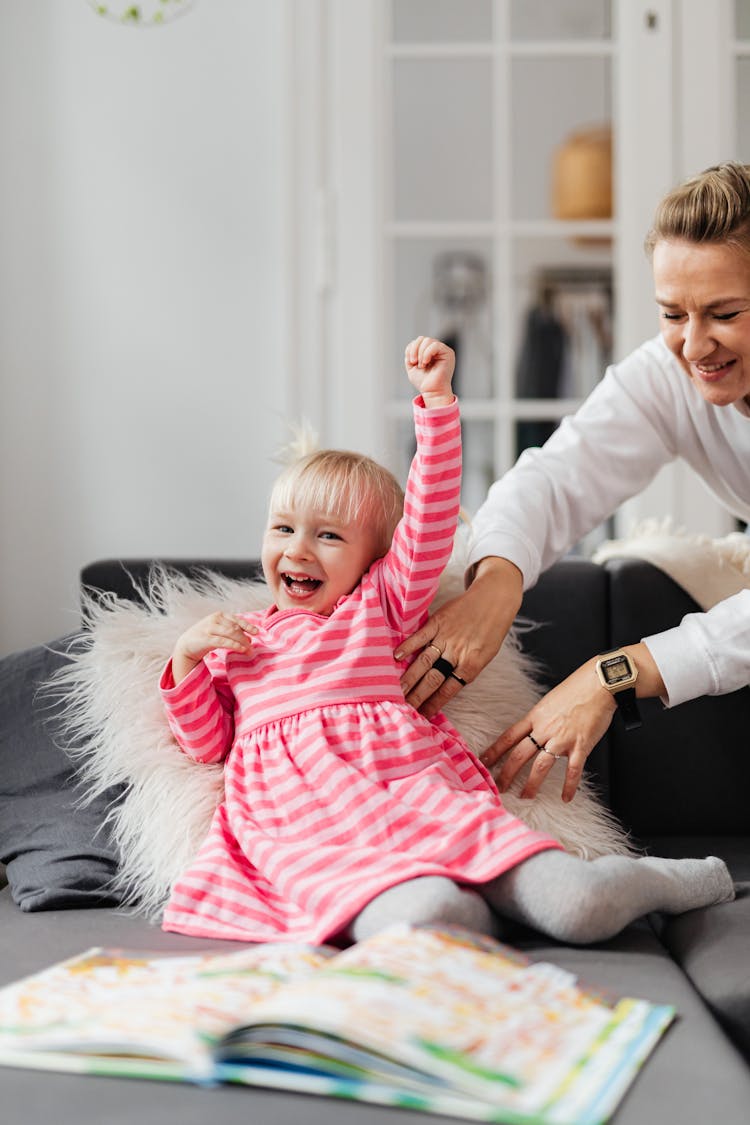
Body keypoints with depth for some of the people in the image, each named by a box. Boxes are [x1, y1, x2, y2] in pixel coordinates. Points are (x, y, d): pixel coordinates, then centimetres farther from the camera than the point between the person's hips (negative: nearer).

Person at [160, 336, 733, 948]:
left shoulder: (379, 605, 23)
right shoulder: (236, 637, 30)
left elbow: (430, 516, 12)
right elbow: (206, 741, 26)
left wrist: (436, 398, 5)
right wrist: (187, 657, 9)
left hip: (410, 783, 1)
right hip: (300, 821, 0)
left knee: (575, 905, -22)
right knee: (417, 916, -44)